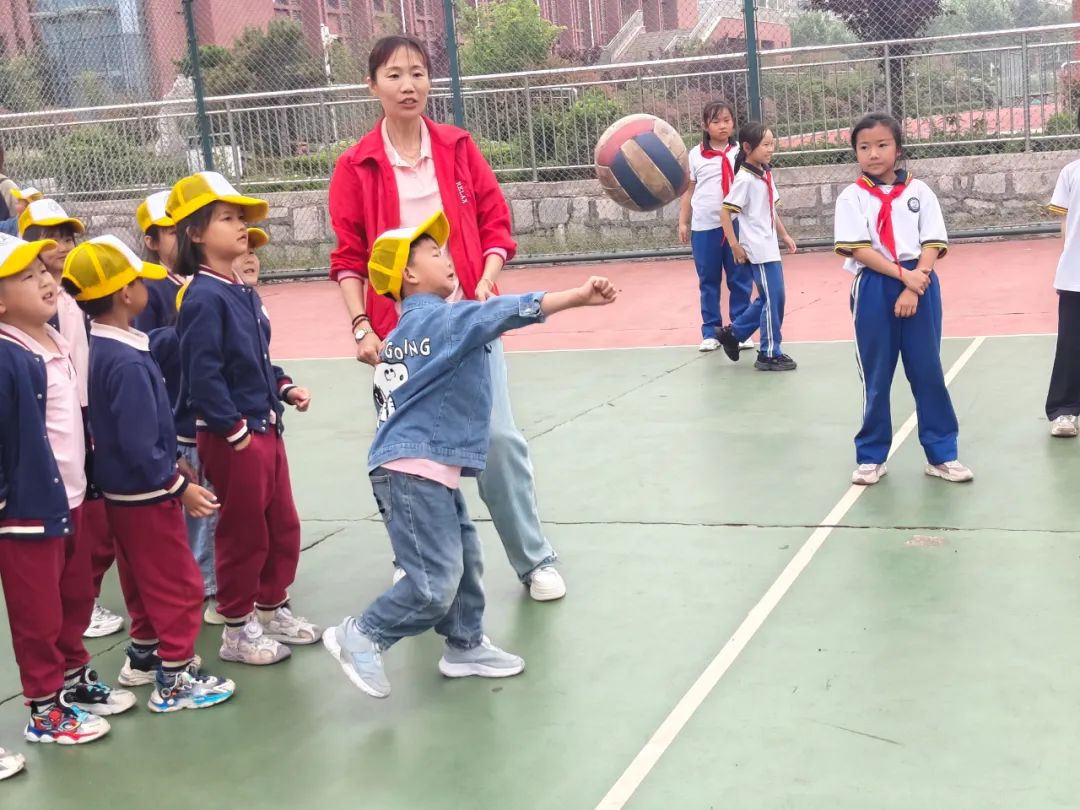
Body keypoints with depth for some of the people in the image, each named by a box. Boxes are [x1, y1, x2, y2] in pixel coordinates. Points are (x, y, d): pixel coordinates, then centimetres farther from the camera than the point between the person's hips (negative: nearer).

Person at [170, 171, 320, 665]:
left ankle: (273, 610, 35)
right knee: (243, 533, 4)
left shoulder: (245, 294, 9)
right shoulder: (204, 298, -19)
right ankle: (238, 630, 20)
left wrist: (285, 388, 7)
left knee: (284, 526, 18)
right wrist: (234, 430, -20)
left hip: (266, 428, 9)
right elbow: (202, 374, -23)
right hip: (232, 437, -9)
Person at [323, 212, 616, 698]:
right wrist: (577, 296, -29)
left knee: (465, 559, 17)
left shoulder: (400, 336, 19)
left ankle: (465, 646, 27)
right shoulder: (445, 317, -9)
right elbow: (508, 312, -22)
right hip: (415, 471, -10)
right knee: (435, 585, -9)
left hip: (427, 470, 10)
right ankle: (361, 637, 2)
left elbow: (386, 402, 21)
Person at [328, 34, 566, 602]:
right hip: (398, 328, 0)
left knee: (499, 437, -2)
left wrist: (486, 284, -10)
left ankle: (534, 562, 12)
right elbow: (349, 256, 2)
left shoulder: (459, 148, 5)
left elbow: (496, 224, 6)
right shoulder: (356, 167, 0)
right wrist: (361, 326, -9)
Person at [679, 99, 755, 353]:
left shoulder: (740, 152, 3)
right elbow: (688, 190, 9)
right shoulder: (695, 155, 4)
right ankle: (711, 332, 17)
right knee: (708, 281, 8)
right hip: (704, 227, 0)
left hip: (736, 224, 0)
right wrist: (683, 222, 7)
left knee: (740, 279, 5)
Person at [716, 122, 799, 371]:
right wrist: (735, 246, -17)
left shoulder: (766, 175, 9)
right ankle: (770, 355, 8)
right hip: (758, 249, -9)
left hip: (769, 247, 9)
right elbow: (725, 212, -17)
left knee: (767, 299, 15)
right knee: (774, 299, -3)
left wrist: (785, 235, 19)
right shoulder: (744, 179, -16)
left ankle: (733, 332, 28)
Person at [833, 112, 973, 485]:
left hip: (920, 289, 1)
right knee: (875, 377, 7)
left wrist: (914, 285, -14)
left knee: (928, 372, 7)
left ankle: (941, 454, 16)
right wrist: (903, 275, -16)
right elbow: (858, 249, -9)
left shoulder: (919, 191, 5)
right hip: (873, 290, -1)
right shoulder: (852, 197, 0)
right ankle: (871, 457, 18)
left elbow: (932, 245, -1)